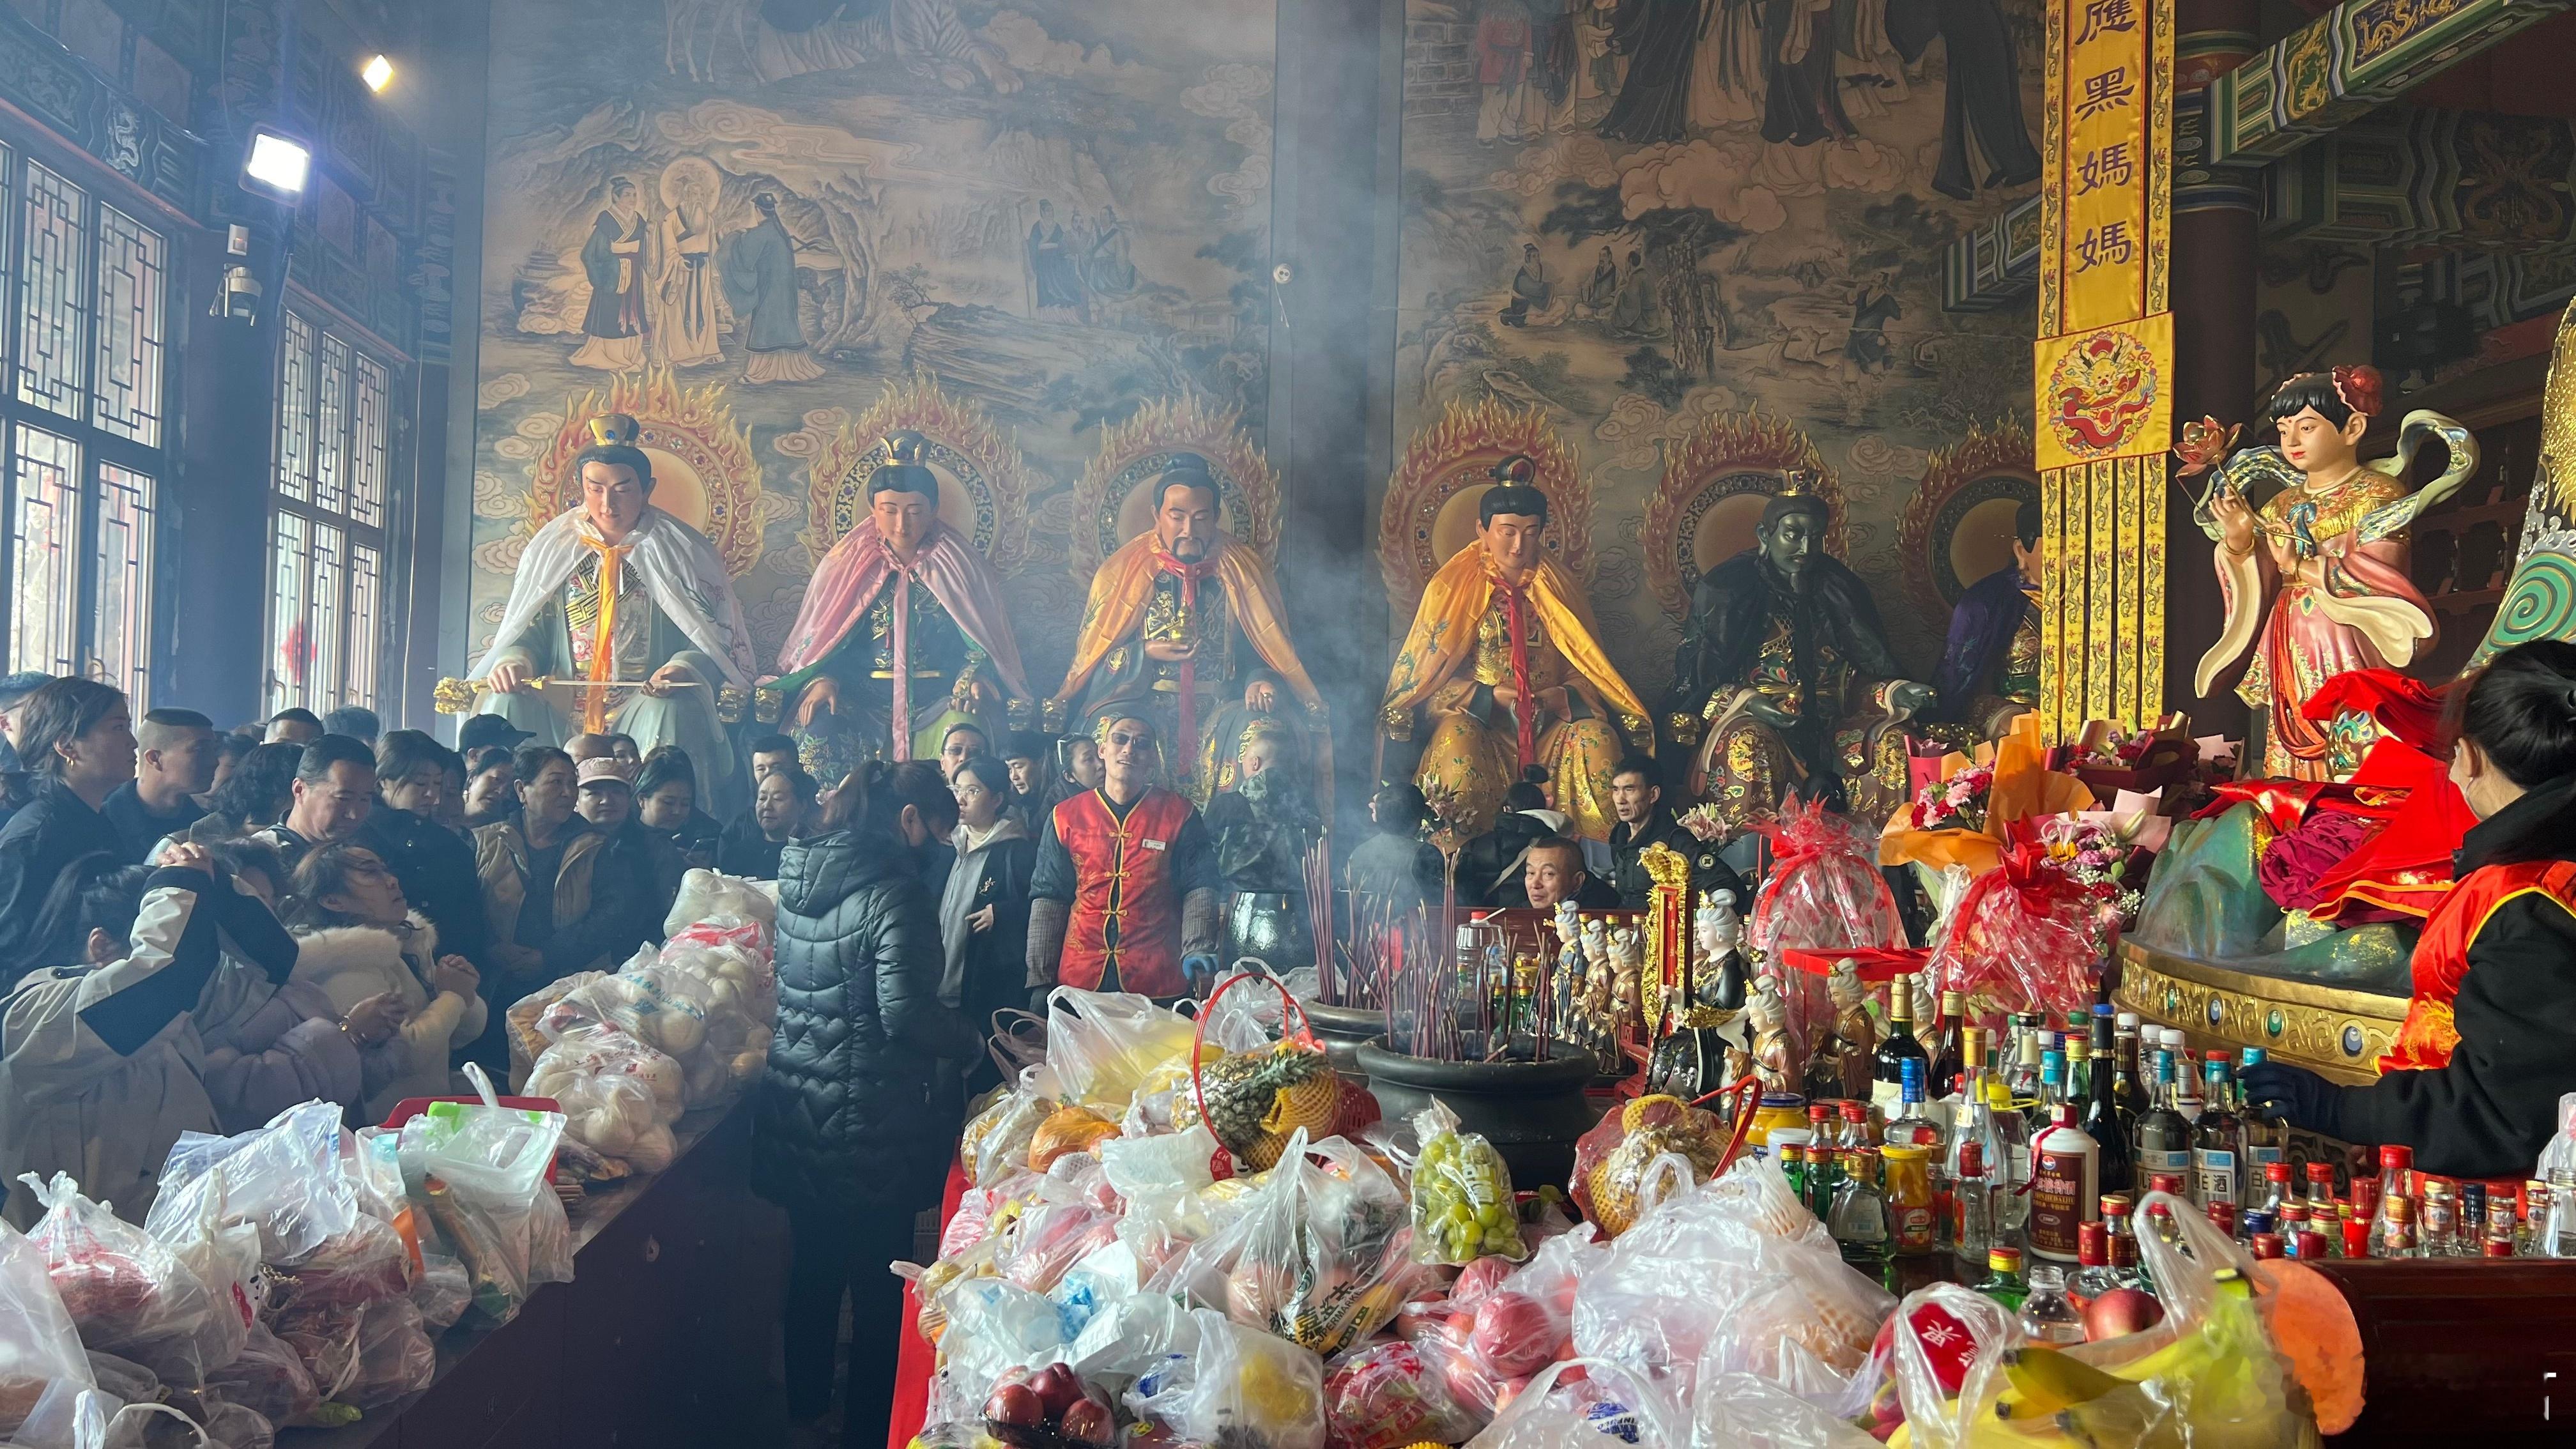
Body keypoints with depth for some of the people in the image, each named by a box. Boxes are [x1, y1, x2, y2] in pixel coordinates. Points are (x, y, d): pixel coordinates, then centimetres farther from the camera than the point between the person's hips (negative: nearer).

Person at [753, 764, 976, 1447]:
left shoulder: (795, 884, 6)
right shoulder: (894, 893, -17)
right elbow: (905, 1014, -23)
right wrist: (972, 1040, -8)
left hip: (796, 1107, 7)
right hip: (869, 1119, -7)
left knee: (813, 1261, 22)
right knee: (879, 1278, 7)